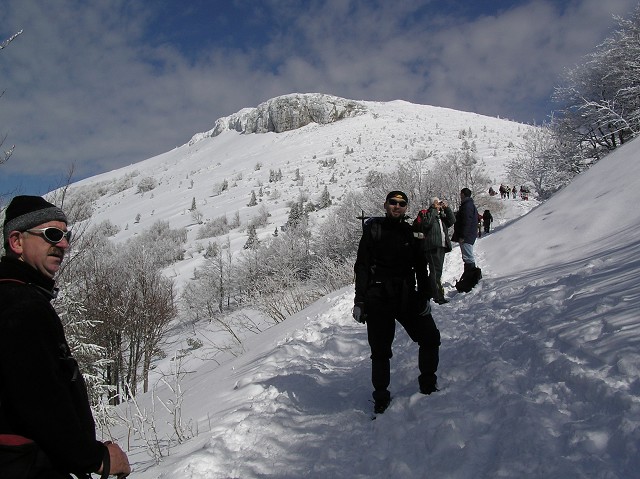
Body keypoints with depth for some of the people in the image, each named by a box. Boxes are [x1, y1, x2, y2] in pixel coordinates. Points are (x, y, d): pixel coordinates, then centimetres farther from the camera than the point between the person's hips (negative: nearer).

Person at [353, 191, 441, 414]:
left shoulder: (411, 233, 9)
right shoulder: (373, 230, -1)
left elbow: (421, 268, 14)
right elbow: (362, 267, -3)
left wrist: (424, 296, 5)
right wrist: (359, 301, -8)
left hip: (407, 297, 4)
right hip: (378, 299, -3)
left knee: (430, 338, 2)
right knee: (380, 350, 2)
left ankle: (428, 384, 22)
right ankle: (381, 397, 18)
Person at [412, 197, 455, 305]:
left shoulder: (442, 215, 22)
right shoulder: (425, 214, 2)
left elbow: (452, 221, 9)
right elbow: (426, 224, -17)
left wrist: (447, 208, 1)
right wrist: (433, 210, -12)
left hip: (441, 246, 8)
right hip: (432, 246, -8)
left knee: (437, 271, 11)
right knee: (435, 271, -13)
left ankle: (430, 293, 20)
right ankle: (438, 296, -15)